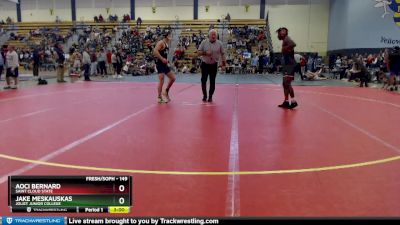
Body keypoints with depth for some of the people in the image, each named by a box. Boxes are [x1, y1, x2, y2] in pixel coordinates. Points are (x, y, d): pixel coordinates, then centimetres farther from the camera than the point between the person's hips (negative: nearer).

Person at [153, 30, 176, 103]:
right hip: (160, 63, -9)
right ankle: (159, 98, 0)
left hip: (164, 64, 9)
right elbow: (155, 51, -25)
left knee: (173, 78, 11)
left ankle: (166, 92, 26)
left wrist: (166, 60, 13)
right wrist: (162, 59, -27)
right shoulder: (161, 43, -12)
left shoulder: (167, 44, 16)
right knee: (161, 80, -9)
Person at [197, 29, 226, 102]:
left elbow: (222, 54, 3)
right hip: (205, 64, 0)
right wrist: (205, 53, -21)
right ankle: (204, 96, 19)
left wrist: (224, 64, 0)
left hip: (214, 65, 0)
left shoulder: (219, 43, -2)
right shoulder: (204, 42, -3)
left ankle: (210, 97, 15)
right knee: (203, 80, 2)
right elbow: (198, 52, -2)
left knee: (212, 82, 2)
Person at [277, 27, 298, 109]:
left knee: (287, 83, -15)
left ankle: (293, 101, -13)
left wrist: (285, 49, -22)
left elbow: (293, 44, -32)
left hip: (290, 64, -10)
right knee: (285, 83, 12)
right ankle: (286, 101, 17)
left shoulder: (287, 39, -11)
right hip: (287, 64, 10)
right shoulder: (284, 41, 18)